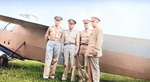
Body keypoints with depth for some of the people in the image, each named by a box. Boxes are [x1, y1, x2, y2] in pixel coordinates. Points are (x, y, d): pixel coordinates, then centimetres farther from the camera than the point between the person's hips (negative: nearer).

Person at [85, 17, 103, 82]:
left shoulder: (99, 30, -4)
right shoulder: (93, 31, 23)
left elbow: (99, 41, -14)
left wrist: (95, 50, -19)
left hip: (93, 53, -9)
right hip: (89, 53, 9)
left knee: (95, 68, -5)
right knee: (89, 68, 11)